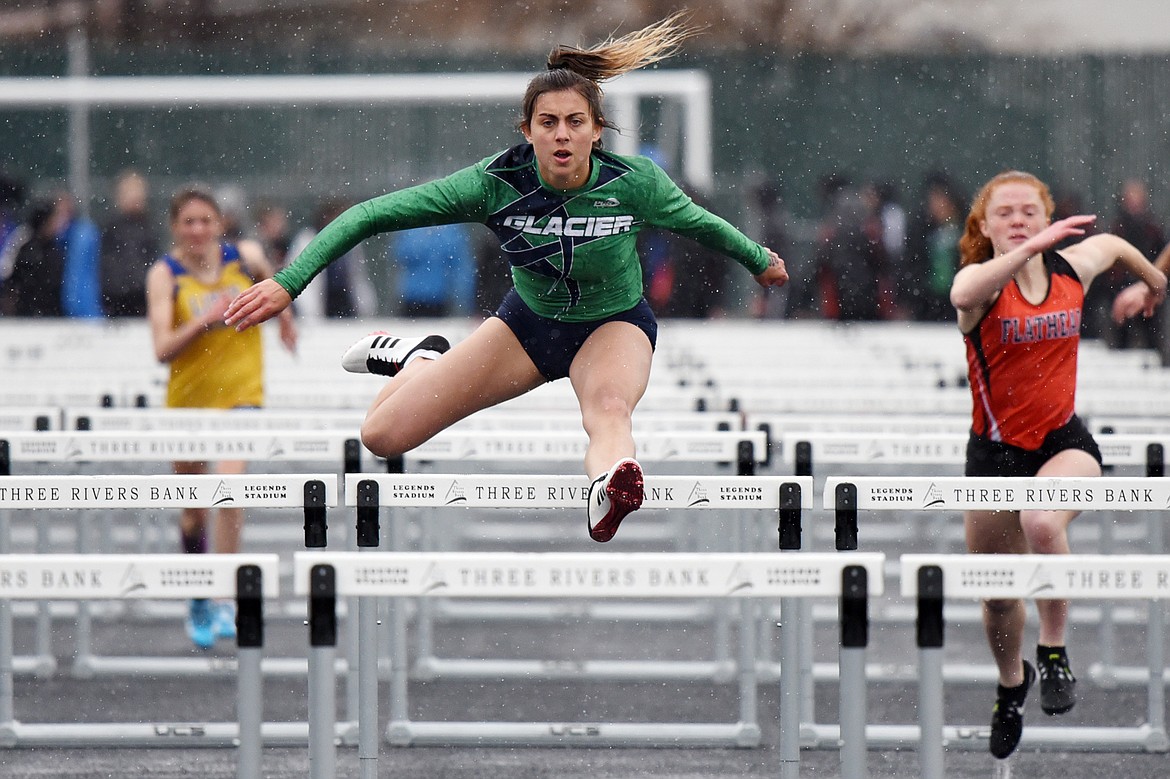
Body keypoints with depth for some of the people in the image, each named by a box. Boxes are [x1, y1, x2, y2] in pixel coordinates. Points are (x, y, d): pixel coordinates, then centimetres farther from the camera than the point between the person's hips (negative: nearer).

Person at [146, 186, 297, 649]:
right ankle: (199, 602, 34)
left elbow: (272, 282, 20)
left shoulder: (246, 258, -5)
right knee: (193, 507, 11)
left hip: (241, 392, -1)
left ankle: (225, 600, -22)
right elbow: (163, 349, -20)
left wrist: (284, 320, 33)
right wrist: (205, 319, -32)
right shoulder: (164, 275, -10)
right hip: (188, 397, 1)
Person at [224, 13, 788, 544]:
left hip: (613, 324, -2)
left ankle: (607, 494, -74)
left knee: (608, 405, -41)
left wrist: (759, 261, 15)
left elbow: (695, 222, -3)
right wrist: (289, 282, -28)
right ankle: (419, 359, 33)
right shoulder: (497, 183, -27)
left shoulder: (634, 183, -27)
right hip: (529, 320, 2)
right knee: (383, 436, -1)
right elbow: (373, 215, -22)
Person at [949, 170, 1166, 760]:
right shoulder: (982, 280, -14)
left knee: (1042, 522, -35)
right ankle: (1011, 684, 43)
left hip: (1063, 442, 0)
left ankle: (1054, 651, -15)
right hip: (995, 449, 0)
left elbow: (1111, 244, 23)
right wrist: (1029, 250, -53)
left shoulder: (1073, 267, -3)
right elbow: (963, 296, -42)